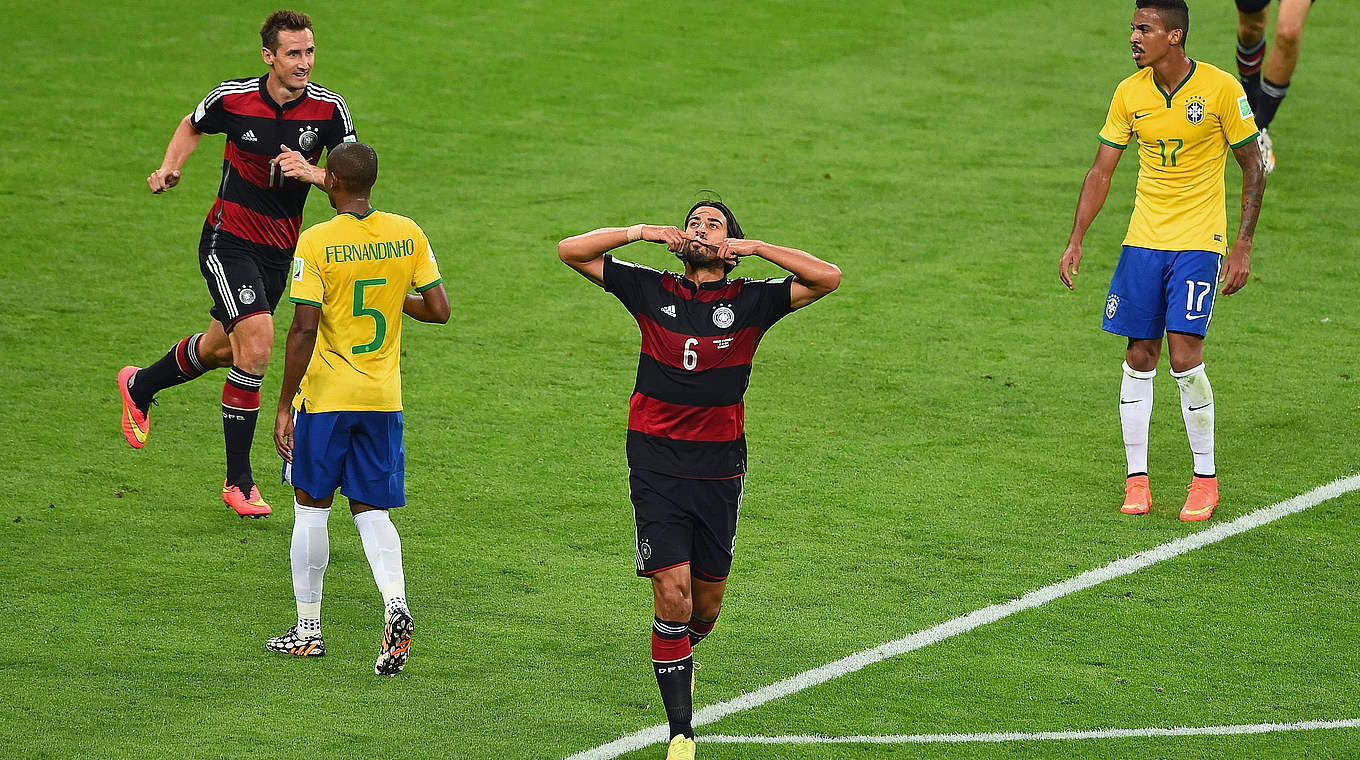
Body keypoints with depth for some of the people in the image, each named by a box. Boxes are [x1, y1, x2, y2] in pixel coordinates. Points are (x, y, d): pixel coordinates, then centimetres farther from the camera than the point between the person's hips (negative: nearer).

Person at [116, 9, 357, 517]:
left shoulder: (329, 109, -10)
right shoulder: (233, 99, -13)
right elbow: (192, 126, 10)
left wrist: (310, 172, -25)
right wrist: (169, 167, -6)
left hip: (281, 248, 4)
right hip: (229, 241, -4)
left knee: (219, 349, 17)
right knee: (257, 344, -20)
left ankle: (140, 387, 49)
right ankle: (238, 480, -9)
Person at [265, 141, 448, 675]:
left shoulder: (315, 242, -14)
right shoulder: (407, 234, -1)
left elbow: (303, 330, -17)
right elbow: (439, 310, 1)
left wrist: (284, 405, -11)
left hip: (325, 395, -4)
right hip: (383, 398, 4)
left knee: (311, 505, 11)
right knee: (370, 509, 10)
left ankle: (308, 630, 18)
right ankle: (395, 605, -15)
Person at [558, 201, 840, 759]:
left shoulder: (750, 301, 2)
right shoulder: (653, 292, 3)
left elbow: (828, 278, -8)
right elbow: (571, 251, 3)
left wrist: (754, 247, -10)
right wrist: (644, 232, -6)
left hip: (719, 469, 1)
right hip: (657, 466, -1)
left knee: (707, 603, 12)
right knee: (672, 591, -11)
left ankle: (684, 650, 49)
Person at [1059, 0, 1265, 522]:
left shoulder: (1221, 89, -10)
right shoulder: (1129, 93, 1)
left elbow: (1253, 167, -2)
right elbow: (1101, 171, 8)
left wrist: (1243, 246, -7)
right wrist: (1075, 241, 0)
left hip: (1199, 241, -4)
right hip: (1143, 240, 4)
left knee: (1185, 356, -12)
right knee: (1139, 357, 2)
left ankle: (1205, 480, 3)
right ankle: (1136, 480, 11)